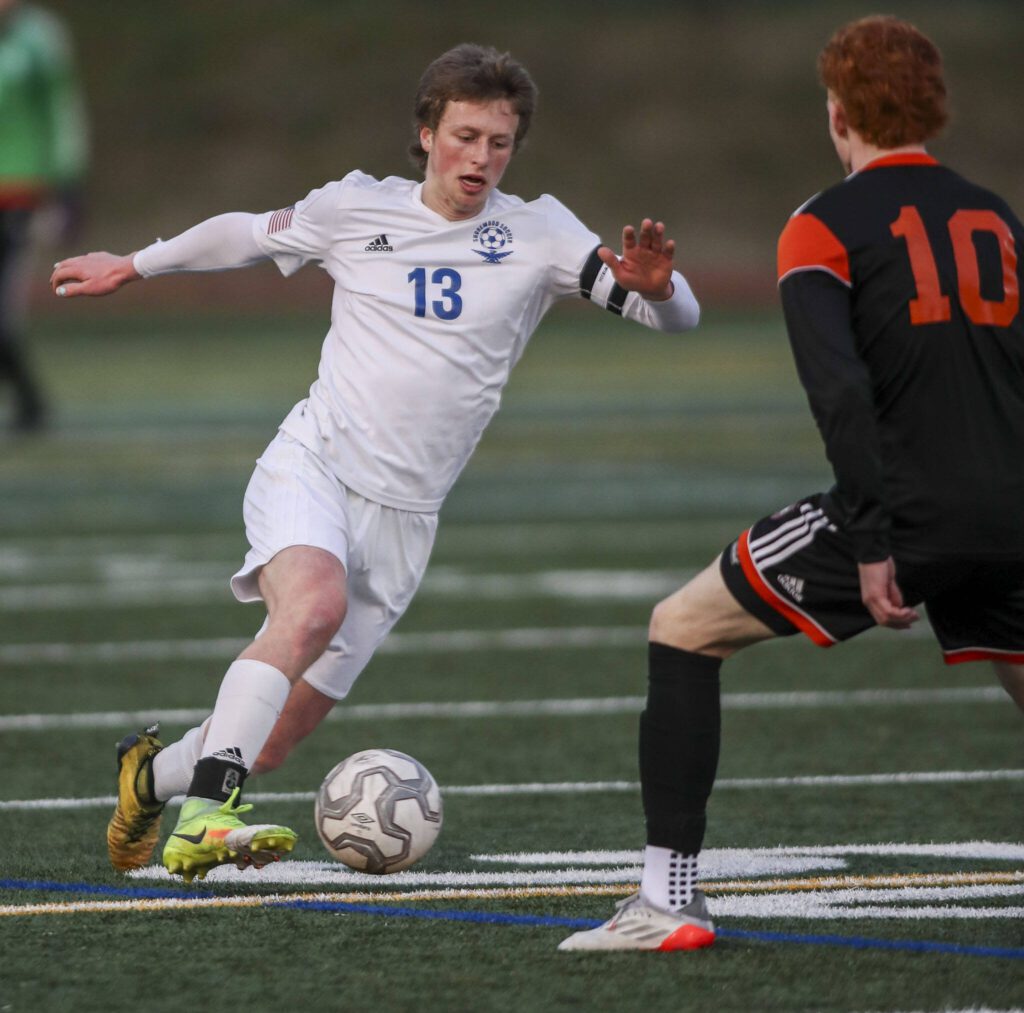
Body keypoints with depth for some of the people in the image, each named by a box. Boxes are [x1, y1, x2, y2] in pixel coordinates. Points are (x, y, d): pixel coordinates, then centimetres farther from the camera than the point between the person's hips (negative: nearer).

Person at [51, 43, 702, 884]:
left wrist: (653, 285, -26)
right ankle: (203, 817, -44)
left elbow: (678, 316, -2)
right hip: (310, 468, -2)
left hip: (403, 519, 2)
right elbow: (247, 235, 23)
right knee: (315, 603, -37)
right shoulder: (357, 209, 4)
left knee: (271, 743, 3)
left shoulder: (537, 235, 3)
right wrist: (131, 267, 32)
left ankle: (152, 771, 35)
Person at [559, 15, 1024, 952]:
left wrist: (873, 542, -17)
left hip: (906, 513, -5)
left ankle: (671, 898, 2)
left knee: (683, 630, 9)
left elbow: (841, 391, -14)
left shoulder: (827, 226, 0)